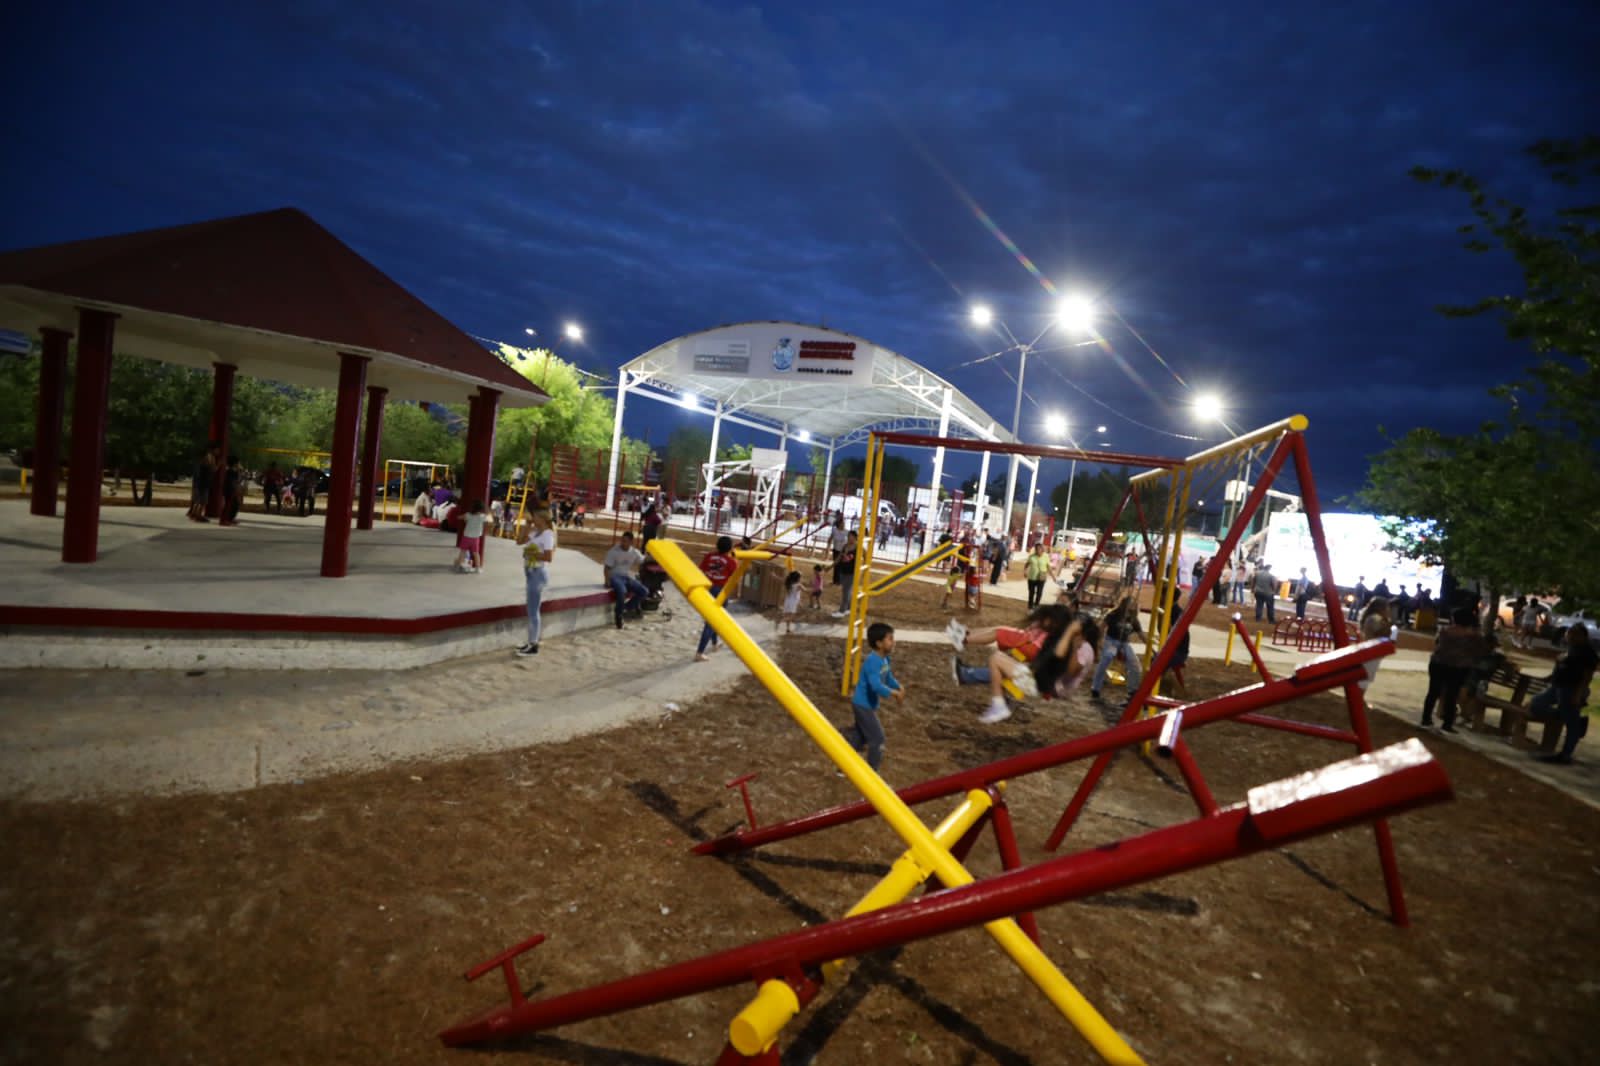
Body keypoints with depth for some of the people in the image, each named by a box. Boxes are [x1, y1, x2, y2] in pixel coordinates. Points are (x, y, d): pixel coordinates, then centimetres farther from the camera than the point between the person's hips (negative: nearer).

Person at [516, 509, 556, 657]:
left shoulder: (547, 534, -16)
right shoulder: (535, 532, 11)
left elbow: (549, 557, -24)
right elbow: (519, 541, 15)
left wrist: (531, 554, -16)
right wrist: (527, 525, 8)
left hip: (539, 573, -10)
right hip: (531, 573, 10)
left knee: (533, 611, -5)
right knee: (532, 610, 15)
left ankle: (533, 646, 3)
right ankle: (531, 642, 23)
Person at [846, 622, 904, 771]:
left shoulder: (884, 659, 2)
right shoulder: (873, 661, -28)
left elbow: (888, 678, 12)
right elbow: (876, 686, -38)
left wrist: (899, 687, -5)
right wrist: (895, 693, -30)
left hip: (868, 704, 9)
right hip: (863, 704, -9)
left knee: (861, 736, 19)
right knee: (877, 738, -2)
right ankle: (871, 774, 11)